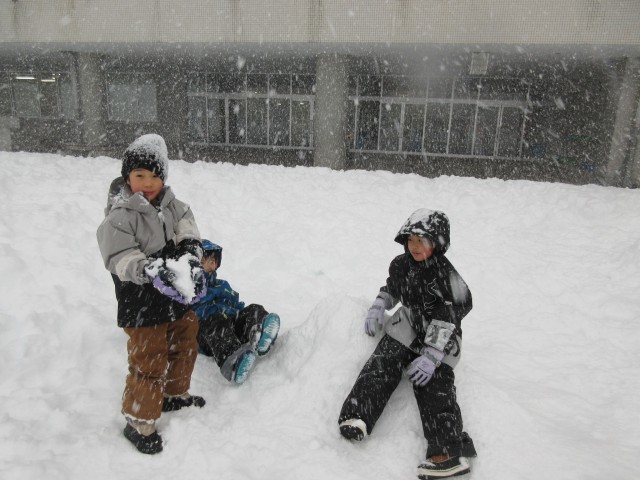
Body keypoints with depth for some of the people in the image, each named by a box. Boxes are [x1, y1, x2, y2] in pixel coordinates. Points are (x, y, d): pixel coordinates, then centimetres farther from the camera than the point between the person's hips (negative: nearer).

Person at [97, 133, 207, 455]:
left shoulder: (172, 206, 1)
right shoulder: (120, 216, -17)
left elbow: (188, 236, -3)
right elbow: (120, 260, -23)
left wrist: (191, 254, -24)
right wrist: (150, 269, -38)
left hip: (179, 297, 7)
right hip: (143, 304, -7)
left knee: (184, 348, 22)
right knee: (149, 362, 2)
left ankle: (175, 394, 47)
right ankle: (139, 422, 23)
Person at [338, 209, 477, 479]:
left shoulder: (446, 277, -15)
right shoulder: (400, 265, 4)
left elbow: (445, 323, -18)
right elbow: (391, 288, 25)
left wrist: (431, 357, -22)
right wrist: (378, 307, 6)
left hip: (438, 343, -4)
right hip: (406, 329, 4)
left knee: (435, 390, -15)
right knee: (381, 366, -19)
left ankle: (450, 453, -17)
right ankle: (357, 416, -30)